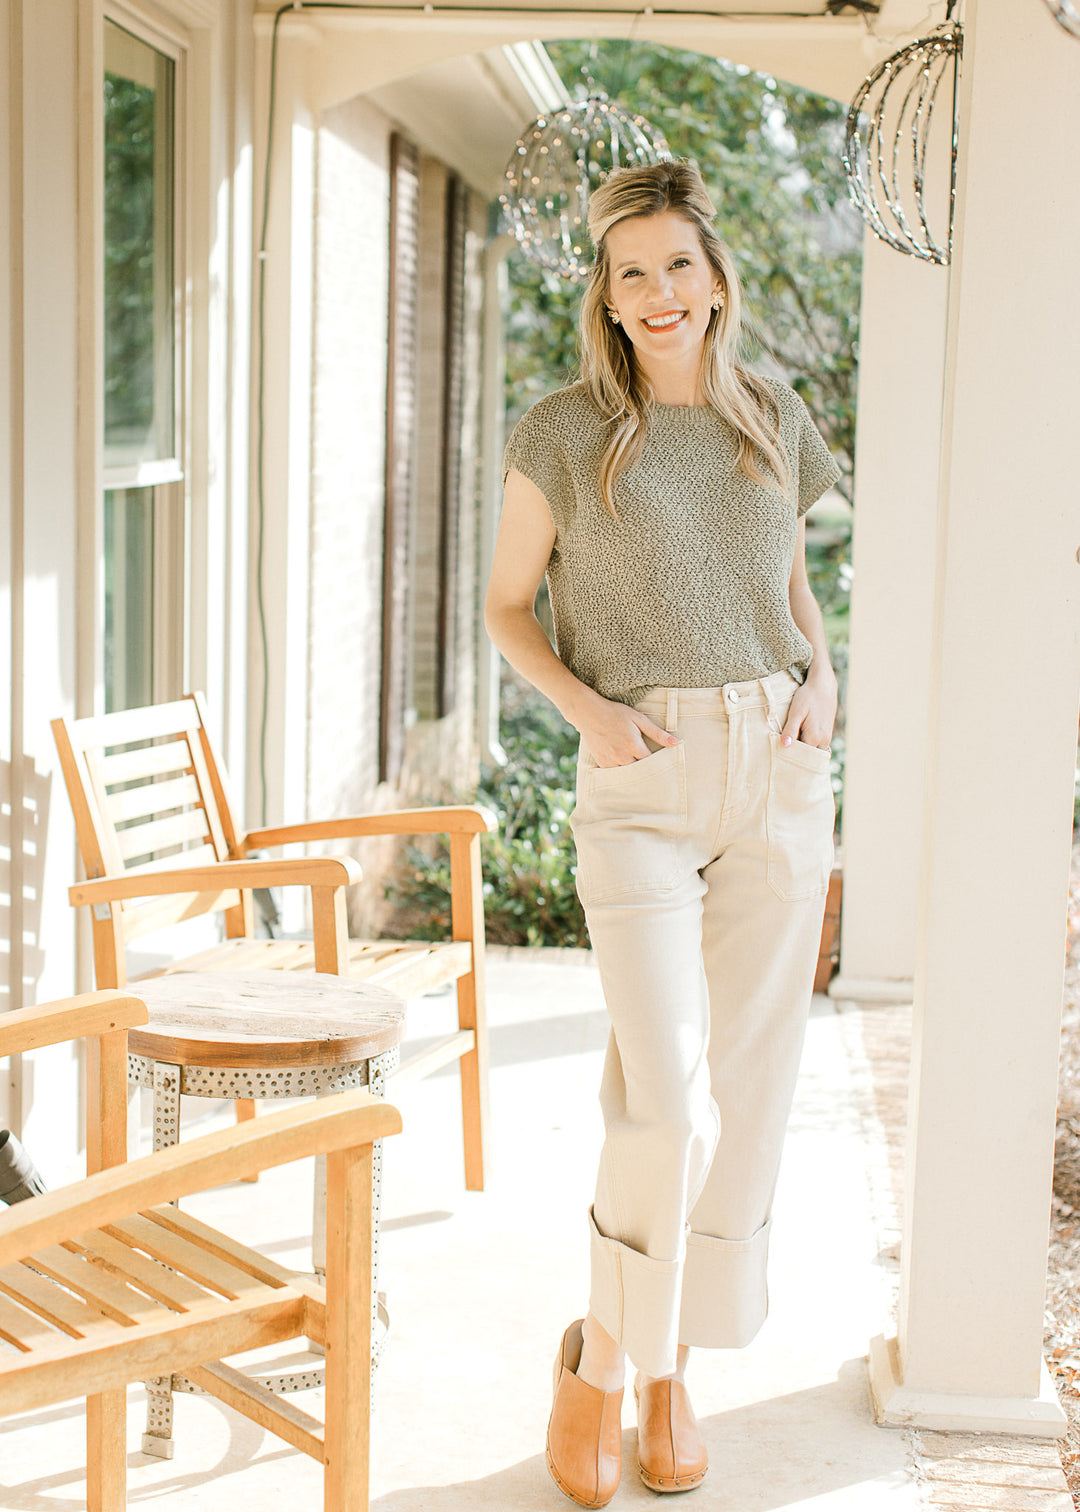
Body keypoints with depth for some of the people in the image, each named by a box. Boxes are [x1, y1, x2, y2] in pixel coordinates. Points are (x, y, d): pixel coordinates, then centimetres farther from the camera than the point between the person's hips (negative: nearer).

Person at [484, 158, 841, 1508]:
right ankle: (599, 1353, 11)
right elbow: (507, 608, 6)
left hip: (778, 777, 4)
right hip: (643, 782, -4)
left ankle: (668, 1369, 24)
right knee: (666, 1101, -14)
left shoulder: (776, 421, 9)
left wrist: (820, 680, 3)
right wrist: (587, 709, -11)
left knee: (741, 1091, 7)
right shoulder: (564, 434, -1)